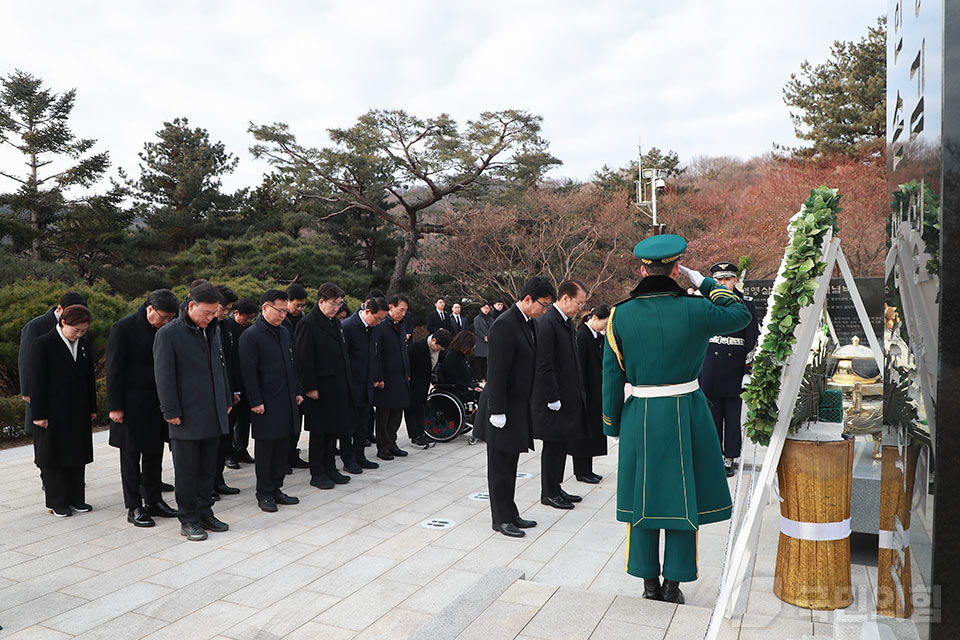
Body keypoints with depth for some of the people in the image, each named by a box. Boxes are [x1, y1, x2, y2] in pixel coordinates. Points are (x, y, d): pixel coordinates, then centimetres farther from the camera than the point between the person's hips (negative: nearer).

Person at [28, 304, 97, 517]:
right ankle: (56, 502, 16)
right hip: (54, 411, -5)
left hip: (79, 412, 5)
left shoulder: (84, 342, 7)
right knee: (54, 455, 5)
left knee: (77, 455, 10)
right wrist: (39, 415, -12)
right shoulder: (42, 344, -10)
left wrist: (92, 408, 11)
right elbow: (36, 381, -10)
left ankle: (75, 499, 21)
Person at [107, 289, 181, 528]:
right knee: (131, 457, 5)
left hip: (157, 403, 6)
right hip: (132, 405, -6)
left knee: (154, 454, 14)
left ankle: (154, 501, 25)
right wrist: (115, 407, -13)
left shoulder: (165, 329, 4)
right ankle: (134, 508, 14)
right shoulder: (123, 328, -12)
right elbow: (114, 371, -12)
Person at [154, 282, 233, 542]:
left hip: (213, 414, 6)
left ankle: (205, 513, 25)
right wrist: (171, 412, -12)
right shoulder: (168, 334, -10)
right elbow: (163, 376, -10)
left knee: (208, 468, 13)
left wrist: (227, 400, 16)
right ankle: (188, 520, 15)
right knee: (187, 470, 5)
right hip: (187, 417, -6)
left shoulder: (214, 331, 11)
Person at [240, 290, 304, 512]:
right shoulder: (250, 336, -10)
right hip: (266, 403, -7)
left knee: (282, 447, 12)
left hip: (287, 402, 7)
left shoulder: (284, 333, 13)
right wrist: (256, 401, -15)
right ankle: (264, 494, 14)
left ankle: (276, 489, 23)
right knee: (265, 449, 3)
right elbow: (249, 372, -13)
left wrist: (298, 392, 14)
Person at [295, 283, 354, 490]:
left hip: (337, 387, 8)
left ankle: (330, 469, 25)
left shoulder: (335, 322, 13)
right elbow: (303, 359, -16)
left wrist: (346, 382, 15)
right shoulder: (308, 324, -13)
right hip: (320, 389, -8)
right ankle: (317, 473, 14)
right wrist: (310, 387, -18)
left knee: (333, 428, 14)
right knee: (319, 432, 3)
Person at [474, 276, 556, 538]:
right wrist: (497, 412, -21)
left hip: (519, 407, 9)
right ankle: (502, 519, 15)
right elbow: (496, 372, -22)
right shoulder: (505, 325, -19)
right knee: (500, 467, 4)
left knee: (509, 466, 18)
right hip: (504, 409, -9)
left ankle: (510, 514, 28)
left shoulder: (528, 323, 10)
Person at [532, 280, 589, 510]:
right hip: (553, 398, -9)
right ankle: (548, 493, 16)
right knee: (553, 444, 2)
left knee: (562, 444, 16)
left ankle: (556, 487, 28)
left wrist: (577, 392, 16)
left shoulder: (568, 322, 12)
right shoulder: (546, 322, -18)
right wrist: (552, 398, -20)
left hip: (569, 395, 9)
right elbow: (544, 365, -21)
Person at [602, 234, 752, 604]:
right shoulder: (695, 309, -11)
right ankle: (673, 584, 20)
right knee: (682, 495, 11)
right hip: (686, 414, -1)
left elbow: (612, 374, -1)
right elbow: (741, 314, 8)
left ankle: (649, 581, 24)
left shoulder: (620, 314, -5)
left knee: (643, 495, 13)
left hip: (639, 416, 2)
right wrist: (701, 281, 9)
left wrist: (612, 424, 9)